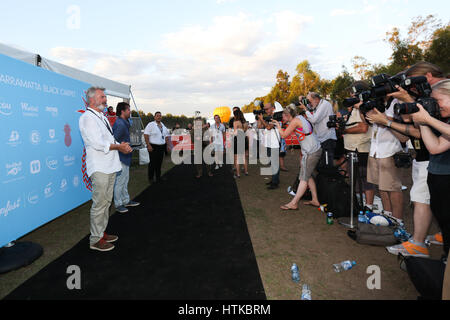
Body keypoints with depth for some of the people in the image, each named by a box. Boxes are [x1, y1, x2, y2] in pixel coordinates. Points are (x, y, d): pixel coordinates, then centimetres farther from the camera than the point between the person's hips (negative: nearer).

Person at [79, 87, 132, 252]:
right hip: (99, 168, -9)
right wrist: (119, 147, -11)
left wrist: (121, 145, 3)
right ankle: (95, 240, 8)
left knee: (106, 202, 15)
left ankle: (102, 232, 28)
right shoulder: (87, 118, -10)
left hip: (110, 166, 9)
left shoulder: (102, 117, 20)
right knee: (99, 204, -4)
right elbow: (97, 143, -19)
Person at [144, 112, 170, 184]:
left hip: (162, 147, 5)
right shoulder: (151, 125, -4)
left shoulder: (163, 126, 15)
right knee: (152, 163, -2)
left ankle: (158, 177, 19)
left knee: (159, 163, 9)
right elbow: (146, 135, -10)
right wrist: (148, 145, -17)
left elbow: (166, 136, 19)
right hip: (153, 147, -5)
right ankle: (151, 178, 10)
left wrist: (167, 145, 12)